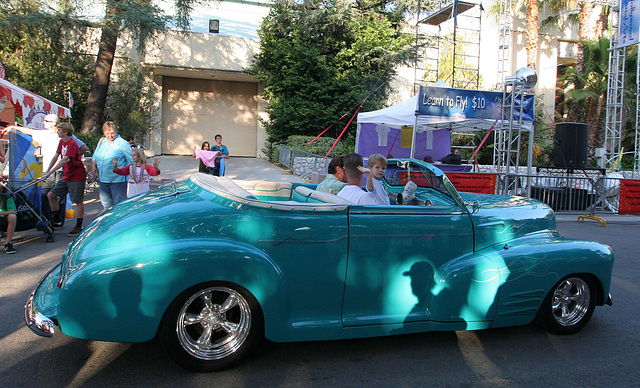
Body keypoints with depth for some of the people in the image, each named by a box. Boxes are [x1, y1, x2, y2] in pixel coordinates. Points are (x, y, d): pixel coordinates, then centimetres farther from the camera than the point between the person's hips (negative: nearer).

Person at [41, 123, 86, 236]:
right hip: (66, 176, 9)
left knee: (78, 201, -2)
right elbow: (56, 157, 16)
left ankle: (79, 226, 6)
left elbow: (64, 160, -26)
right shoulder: (61, 142, 11)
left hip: (77, 176, -9)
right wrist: (47, 171, 11)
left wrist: (49, 173, -28)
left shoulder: (72, 144, -17)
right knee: (51, 195, 6)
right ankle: (56, 221, 17)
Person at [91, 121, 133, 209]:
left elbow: (131, 161, -6)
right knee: (106, 205, 14)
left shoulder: (122, 143, -7)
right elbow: (95, 157, 24)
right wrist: (93, 167, 6)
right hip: (103, 180, 7)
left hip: (118, 180, -7)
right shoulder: (101, 141, 13)